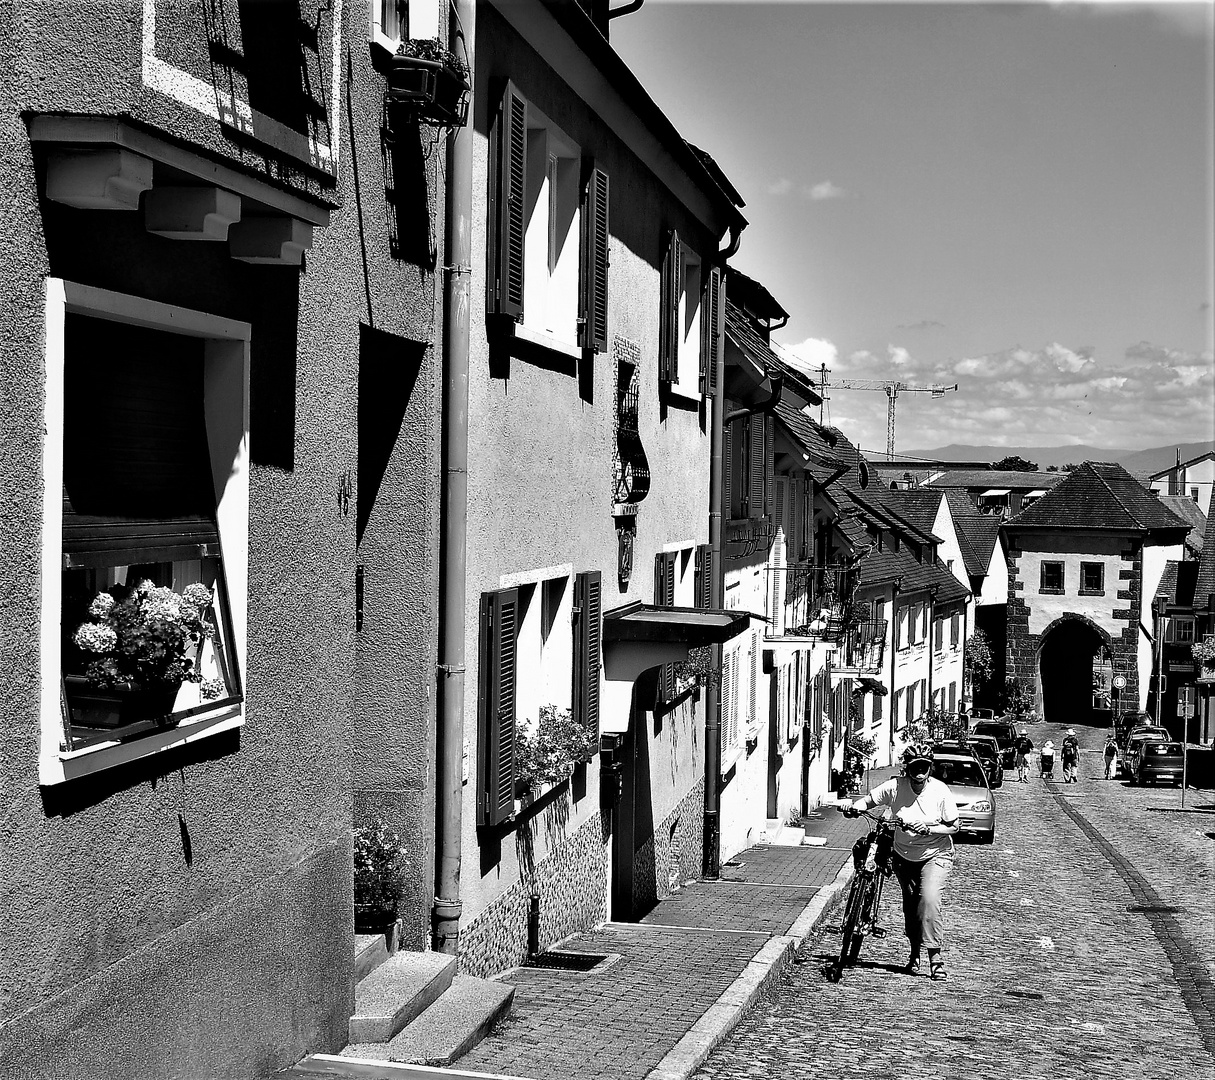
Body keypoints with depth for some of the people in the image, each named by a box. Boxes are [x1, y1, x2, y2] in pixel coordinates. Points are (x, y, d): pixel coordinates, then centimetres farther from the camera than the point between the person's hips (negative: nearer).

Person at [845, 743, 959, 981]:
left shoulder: (940, 791, -18)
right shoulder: (895, 787, -15)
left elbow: (953, 827, -10)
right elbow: (870, 800, -2)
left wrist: (927, 829, -25)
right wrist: (855, 807, -23)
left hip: (935, 854, -3)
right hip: (905, 855, 3)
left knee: (929, 899, -23)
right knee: (910, 906, 11)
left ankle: (935, 957, -18)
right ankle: (914, 953, 32)